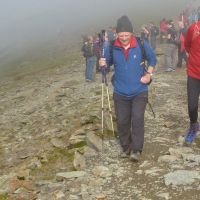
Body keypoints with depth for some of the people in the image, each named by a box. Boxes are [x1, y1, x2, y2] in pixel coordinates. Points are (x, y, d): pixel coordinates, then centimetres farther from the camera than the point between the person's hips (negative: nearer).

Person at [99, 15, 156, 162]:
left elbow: (152, 59, 6)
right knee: (122, 121, 8)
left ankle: (136, 150, 0)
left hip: (139, 91, -2)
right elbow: (109, 61, 8)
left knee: (137, 119, -11)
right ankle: (126, 147, 27)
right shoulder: (112, 47, -9)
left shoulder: (141, 44, -11)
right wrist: (104, 63, -15)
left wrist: (149, 74, -6)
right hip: (120, 92, 2)